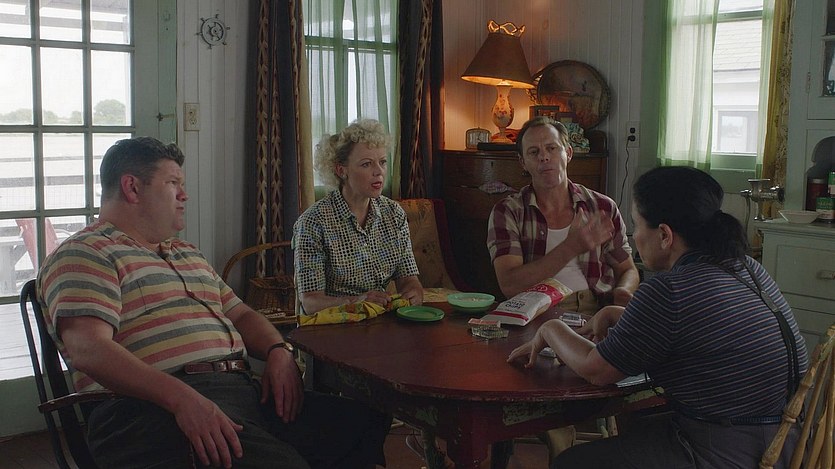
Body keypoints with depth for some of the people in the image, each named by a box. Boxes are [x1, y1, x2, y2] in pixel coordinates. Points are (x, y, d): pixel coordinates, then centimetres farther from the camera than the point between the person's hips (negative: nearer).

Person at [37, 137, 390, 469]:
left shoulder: (188, 254, 31)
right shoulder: (85, 255, 2)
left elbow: (241, 315, 31)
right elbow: (89, 350, -14)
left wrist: (279, 352, 6)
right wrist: (183, 397, -28)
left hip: (245, 391, 9)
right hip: (158, 407, -8)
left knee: (367, 424, -11)